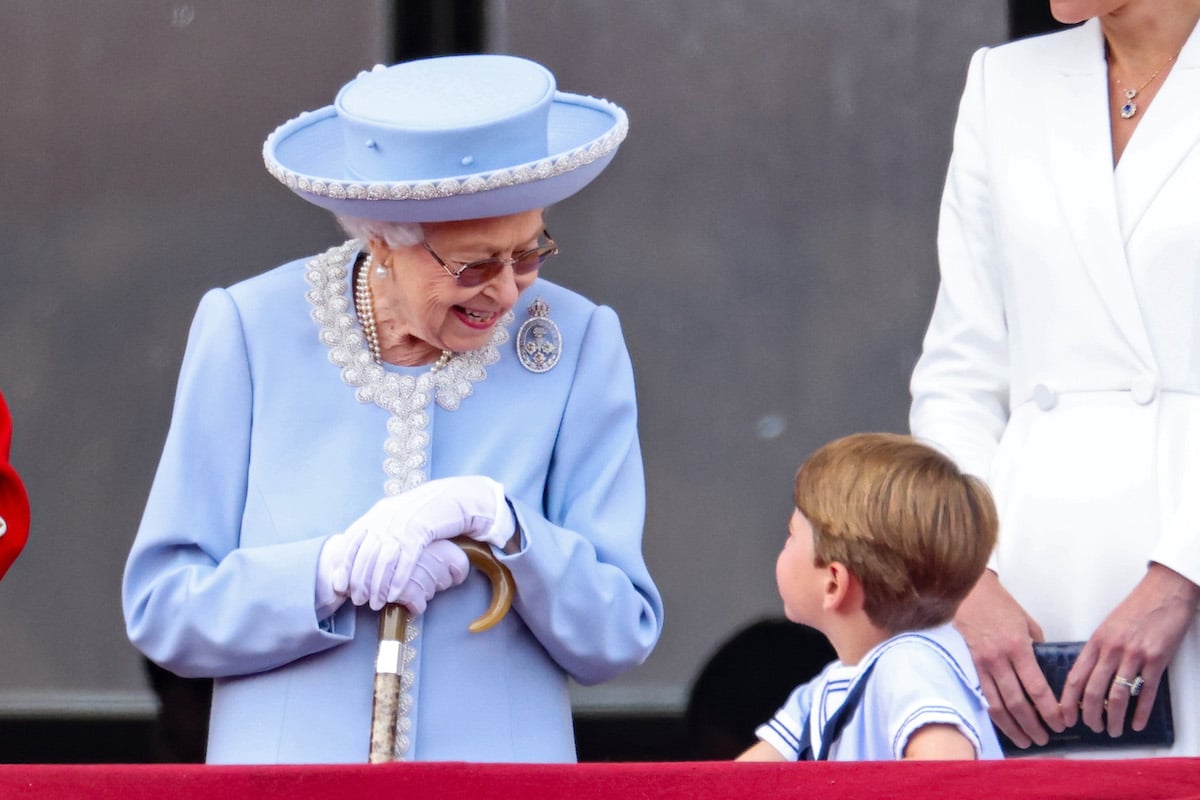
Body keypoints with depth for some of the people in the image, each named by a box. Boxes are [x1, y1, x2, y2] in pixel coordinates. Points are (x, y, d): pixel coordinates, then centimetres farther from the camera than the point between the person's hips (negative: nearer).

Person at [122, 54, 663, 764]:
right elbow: (160, 609, -1)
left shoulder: (578, 345, 1)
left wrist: (500, 521, -14)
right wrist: (333, 571, -14)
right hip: (285, 767, 1)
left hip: (505, 776, -1)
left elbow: (619, 638, 1)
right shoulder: (248, 332, 0)